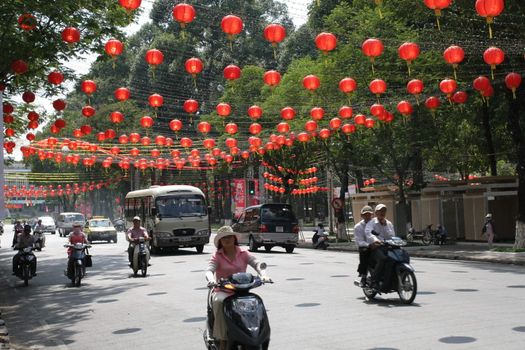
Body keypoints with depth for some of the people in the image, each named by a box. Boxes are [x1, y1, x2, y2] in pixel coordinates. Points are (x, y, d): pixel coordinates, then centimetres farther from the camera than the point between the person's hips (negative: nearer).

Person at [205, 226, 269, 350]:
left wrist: (263, 275, -26)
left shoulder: (243, 253, 9)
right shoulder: (217, 256, 5)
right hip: (222, 291, -1)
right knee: (219, 302, -35)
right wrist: (211, 279, -35)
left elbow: (256, 263, -4)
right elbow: (209, 270, -11)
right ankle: (222, 340, -30)